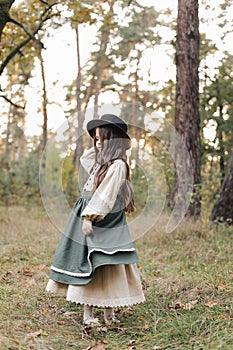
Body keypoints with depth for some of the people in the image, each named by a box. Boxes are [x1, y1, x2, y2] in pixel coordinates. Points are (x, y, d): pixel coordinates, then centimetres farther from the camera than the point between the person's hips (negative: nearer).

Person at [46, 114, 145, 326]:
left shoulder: (117, 165, -13)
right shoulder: (101, 162, 14)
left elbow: (104, 196, -20)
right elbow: (84, 159, 34)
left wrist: (90, 217, -22)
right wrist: (98, 148, 20)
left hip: (104, 224, -9)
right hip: (90, 218, 9)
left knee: (105, 268, -3)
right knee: (86, 265, 7)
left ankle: (109, 313, 9)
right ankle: (88, 313, 13)